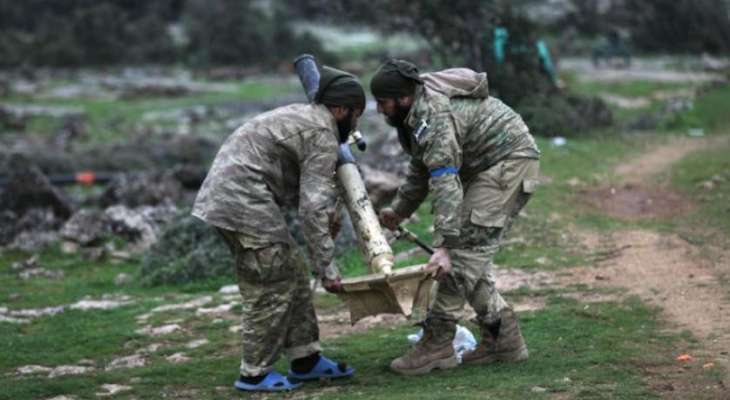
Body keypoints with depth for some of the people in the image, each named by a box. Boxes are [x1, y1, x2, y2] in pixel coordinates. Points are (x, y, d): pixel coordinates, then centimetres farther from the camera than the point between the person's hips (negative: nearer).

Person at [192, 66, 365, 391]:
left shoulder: (302, 117, 21)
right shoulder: (323, 136, -10)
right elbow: (313, 207, -17)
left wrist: (325, 212, 11)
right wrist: (327, 268, -15)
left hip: (224, 192, 10)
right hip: (243, 198, -10)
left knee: (292, 275, 13)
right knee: (272, 286, -4)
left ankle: (305, 359, 17)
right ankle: (255, 373, 2)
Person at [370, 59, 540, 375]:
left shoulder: (433, 116, -27)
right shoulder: (416, 112, 7)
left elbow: (445, 183, -35)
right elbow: (421, 168, 23)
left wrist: (443, 245, -39)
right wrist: (399, 210, 23)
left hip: (510, 162, -11)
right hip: (485, 168, 11)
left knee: (467, 246, -15)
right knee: (470, 253, 8)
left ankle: (437, 343, -15)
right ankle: (503, 337, 13)